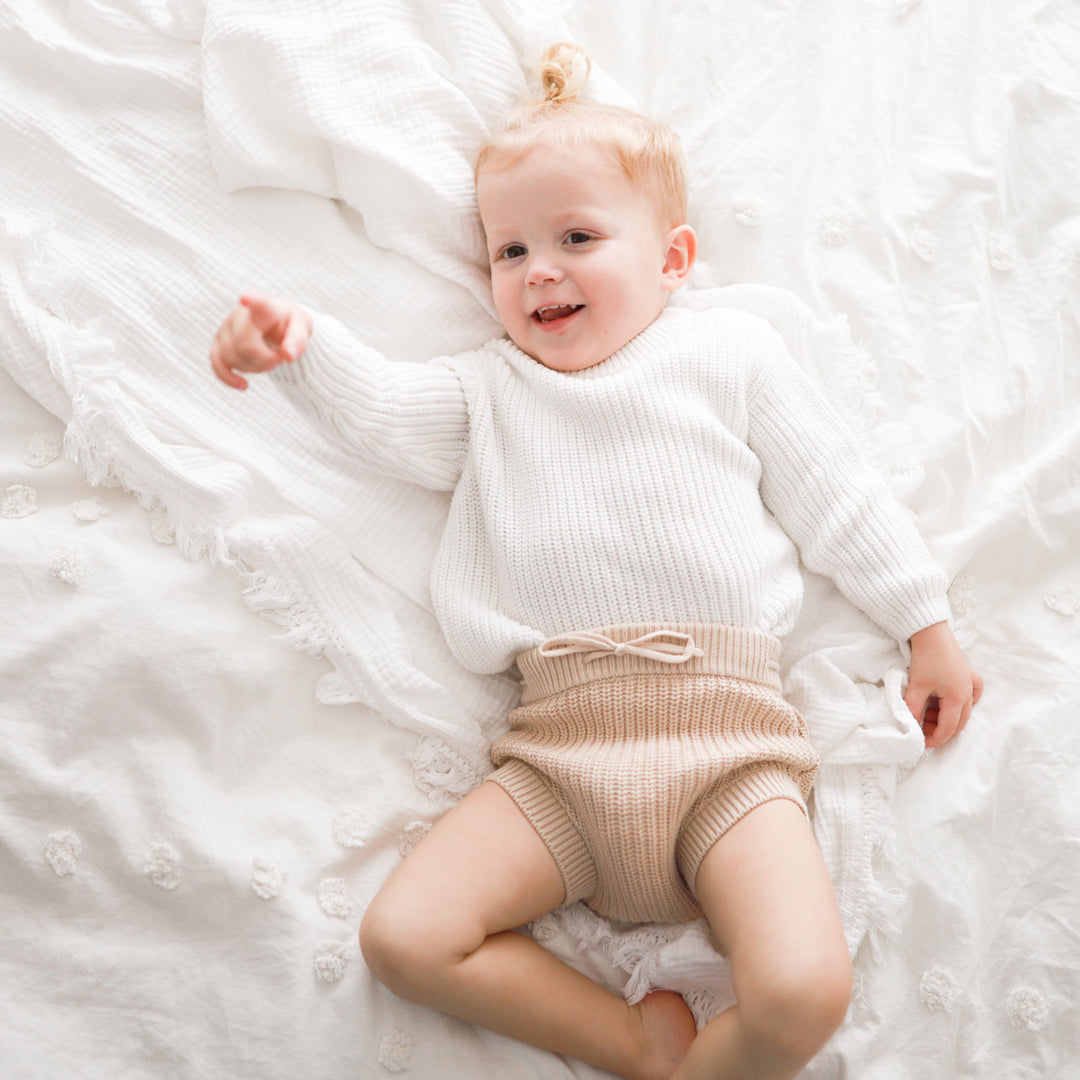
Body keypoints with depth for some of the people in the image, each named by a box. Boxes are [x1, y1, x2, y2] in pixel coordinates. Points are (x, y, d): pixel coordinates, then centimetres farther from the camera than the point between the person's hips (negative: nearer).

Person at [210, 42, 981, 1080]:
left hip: (722, 731, -2)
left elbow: (837, 496, 14)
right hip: (560, 745, 3)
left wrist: (927, 624, 14)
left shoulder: (727, 351, 13)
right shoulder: (489, 389, 18)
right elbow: (379, 410, 1)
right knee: (400, 937, -11)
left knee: (804, 994, -21)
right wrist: (300, 345, -19)